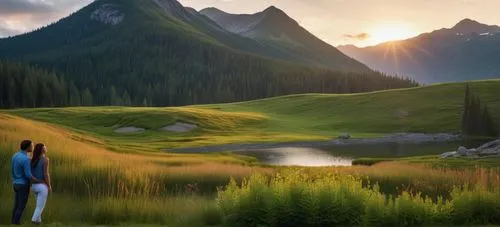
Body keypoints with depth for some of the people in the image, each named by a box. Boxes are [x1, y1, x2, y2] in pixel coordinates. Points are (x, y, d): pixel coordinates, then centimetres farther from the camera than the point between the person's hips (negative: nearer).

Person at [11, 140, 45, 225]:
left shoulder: (15, 156, 4)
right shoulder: (26, 159, -24)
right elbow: (28, 176, -24)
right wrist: (41, 181, -12)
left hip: (17, 184, 8)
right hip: (23, 186, -8)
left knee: (17, 206, 14)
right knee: (21, 207, 0)